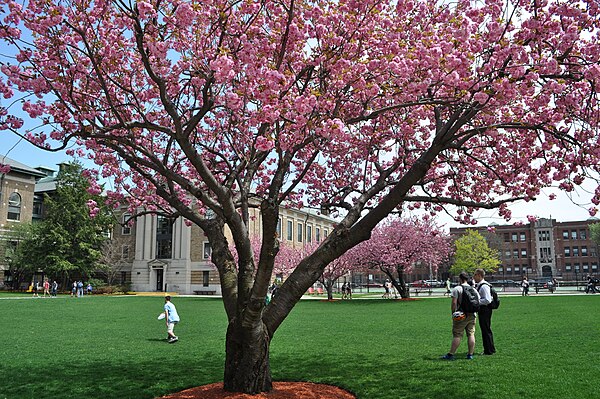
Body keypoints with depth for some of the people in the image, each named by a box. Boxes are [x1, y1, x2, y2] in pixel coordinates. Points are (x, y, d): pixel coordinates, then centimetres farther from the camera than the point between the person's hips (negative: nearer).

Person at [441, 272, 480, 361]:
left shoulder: (457, 289, -7)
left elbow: (454, 303, -13)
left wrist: (453, 313, -6)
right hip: (472, 315, 5)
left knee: (457, 335, -5)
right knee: (471, 334, 9)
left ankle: (451, 354, -4)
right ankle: (470, 354, 12)